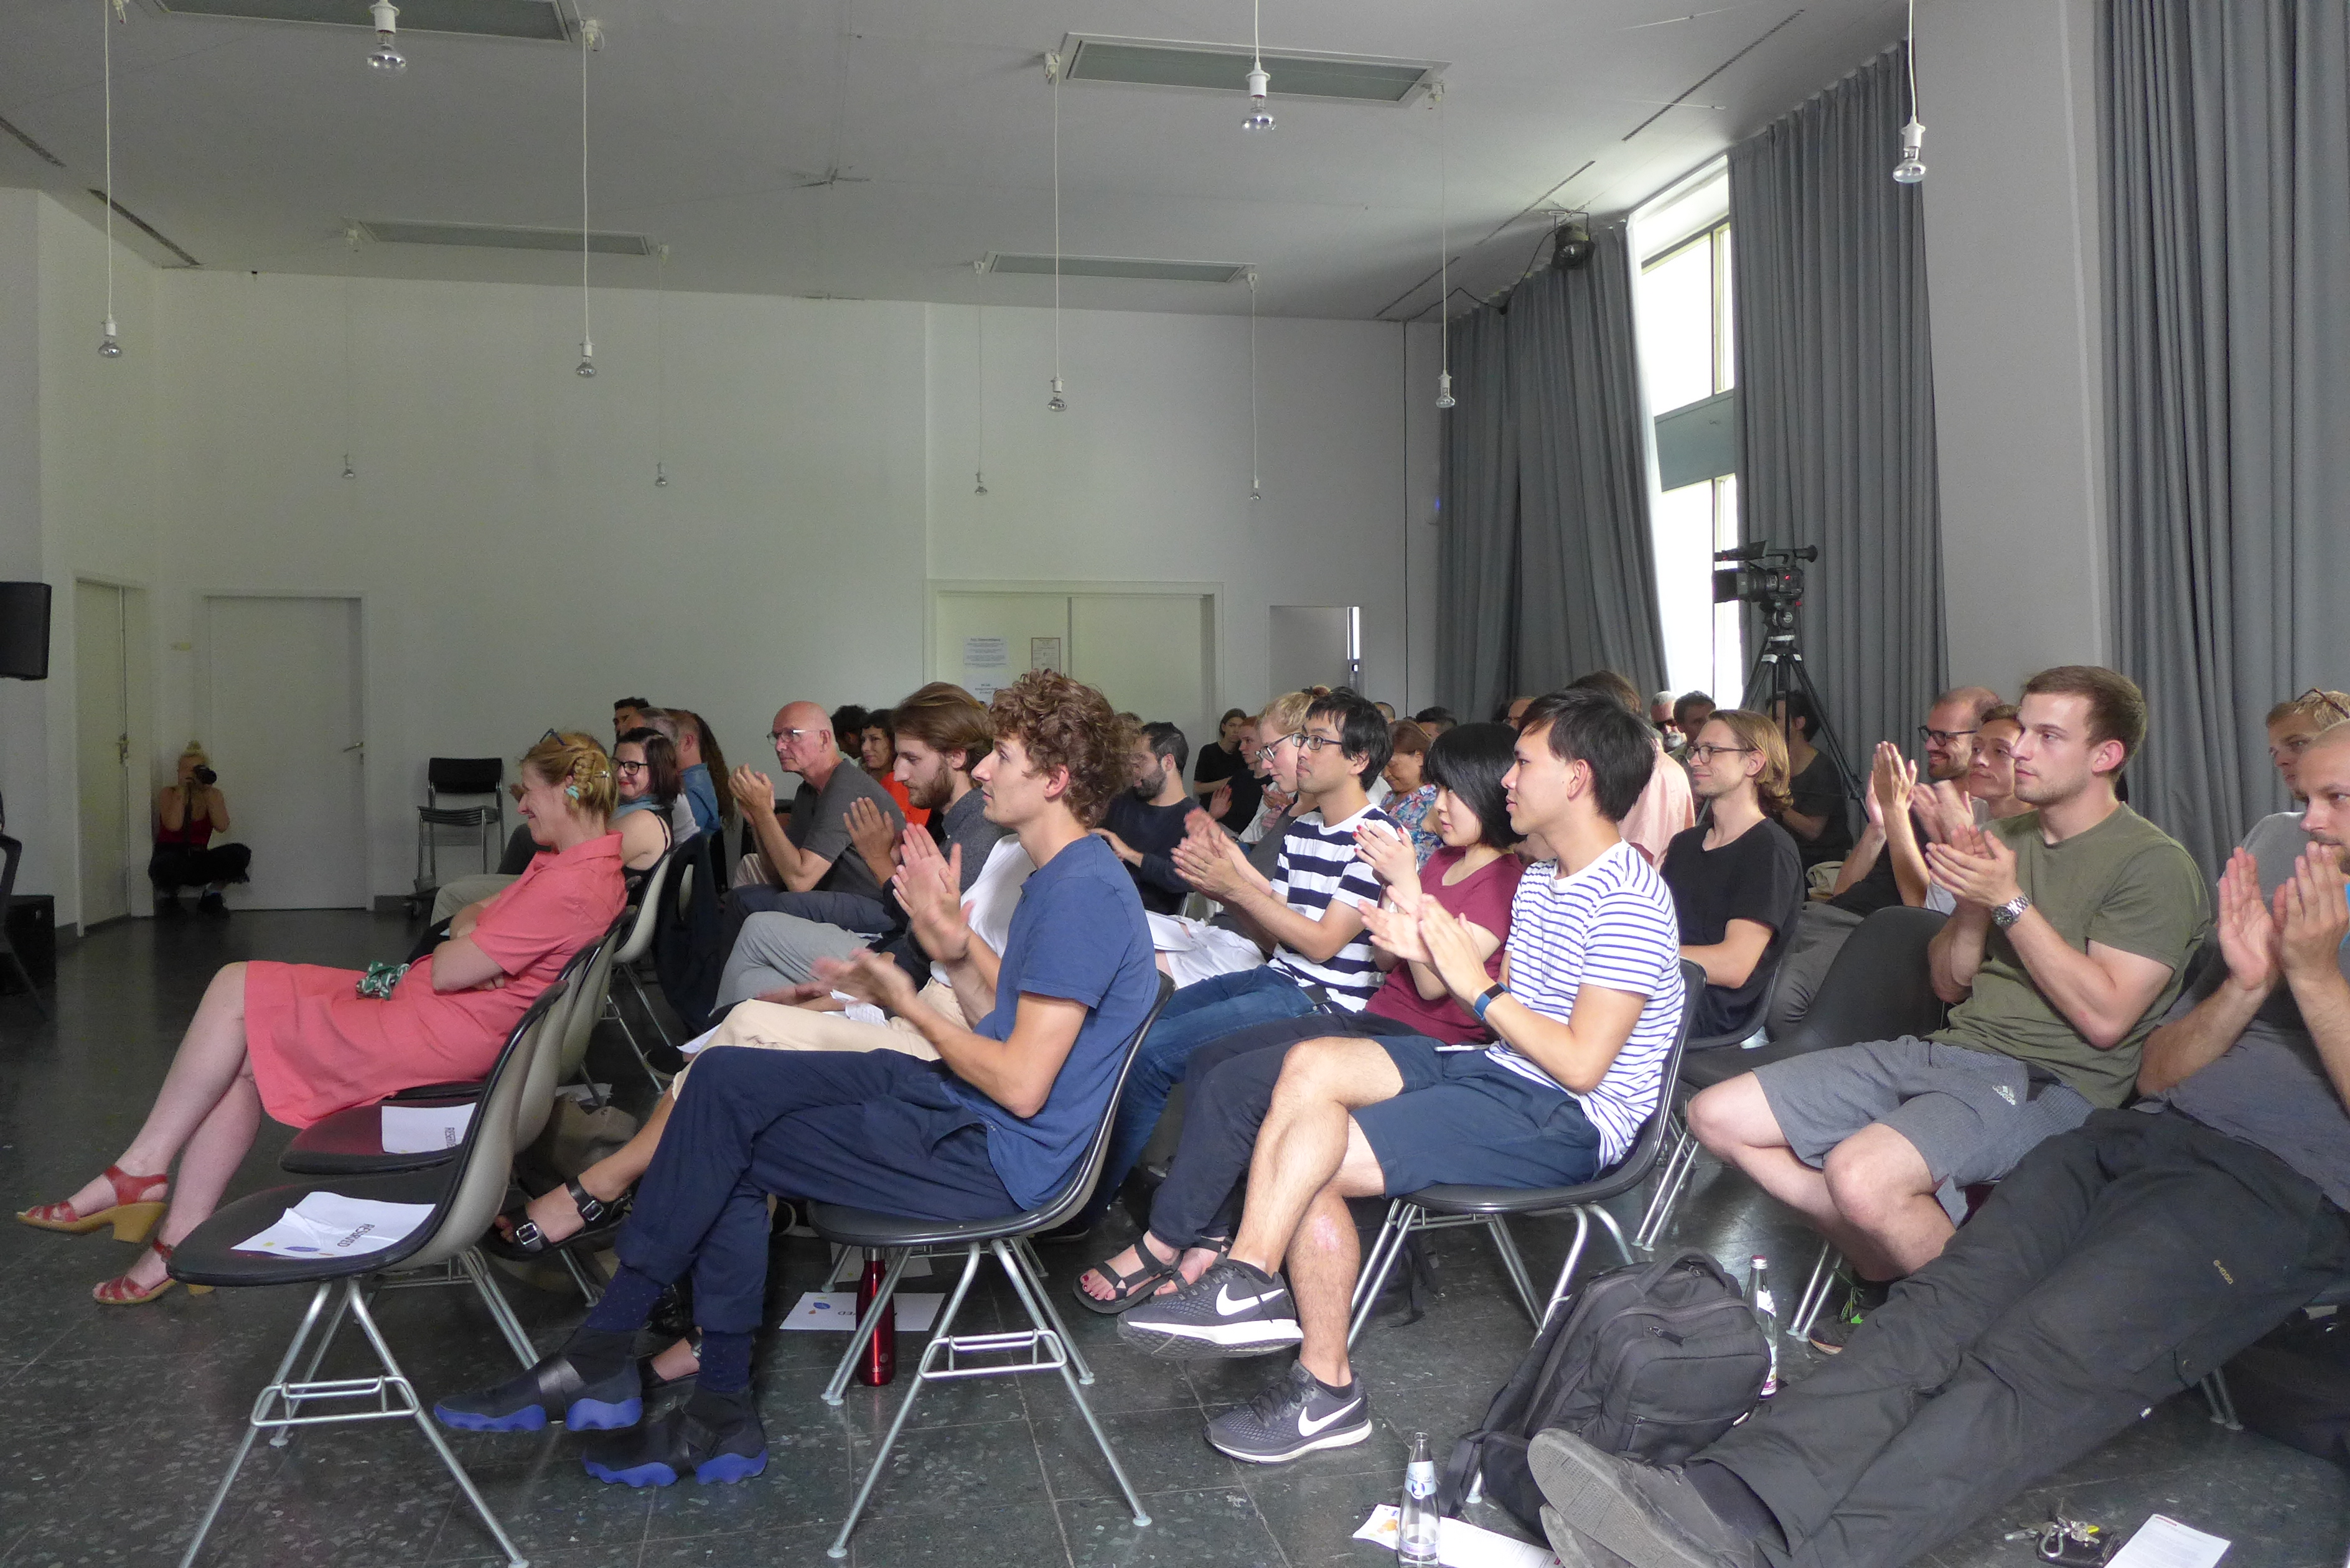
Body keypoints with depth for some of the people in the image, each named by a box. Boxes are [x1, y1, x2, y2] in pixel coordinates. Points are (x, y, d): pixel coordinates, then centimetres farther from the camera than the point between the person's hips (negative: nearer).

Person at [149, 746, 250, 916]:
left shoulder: (213, 795, 3)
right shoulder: (168, 793, -5)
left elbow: (222, 827, -17)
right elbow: (173, 826, -25)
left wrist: (208, 791, -17)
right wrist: (181, 790, -20)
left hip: (199, 859, 3)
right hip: (170, 857, -3)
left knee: (240, 854, -26)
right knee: (169, 864, -42)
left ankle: (211, 896, -1)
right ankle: (166, 895, -3)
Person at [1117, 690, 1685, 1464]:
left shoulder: (1630, 901, -16)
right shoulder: (1541, 881, 16)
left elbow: (1581, 1062, -22)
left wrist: (1475, 986, -15)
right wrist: (1435, 956, -1)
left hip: (1569, 1117, -10)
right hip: (1500, 1073, 10)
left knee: (1312, 1161, -22)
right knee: (1311, 1064, -10)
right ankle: (1247, 1280, -16)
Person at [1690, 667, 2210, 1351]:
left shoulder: (2154, 865, -4)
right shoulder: (2005, 839, 17)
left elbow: (2104, 1017, -14)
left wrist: (2011, 901, -15)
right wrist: (1973, 899, -3)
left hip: (2046, 1083, -7)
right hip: (1946, 1050, 8)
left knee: (1862, 1175, -36)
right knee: (1717, 1116, -5)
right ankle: (1882, 1267, 3)